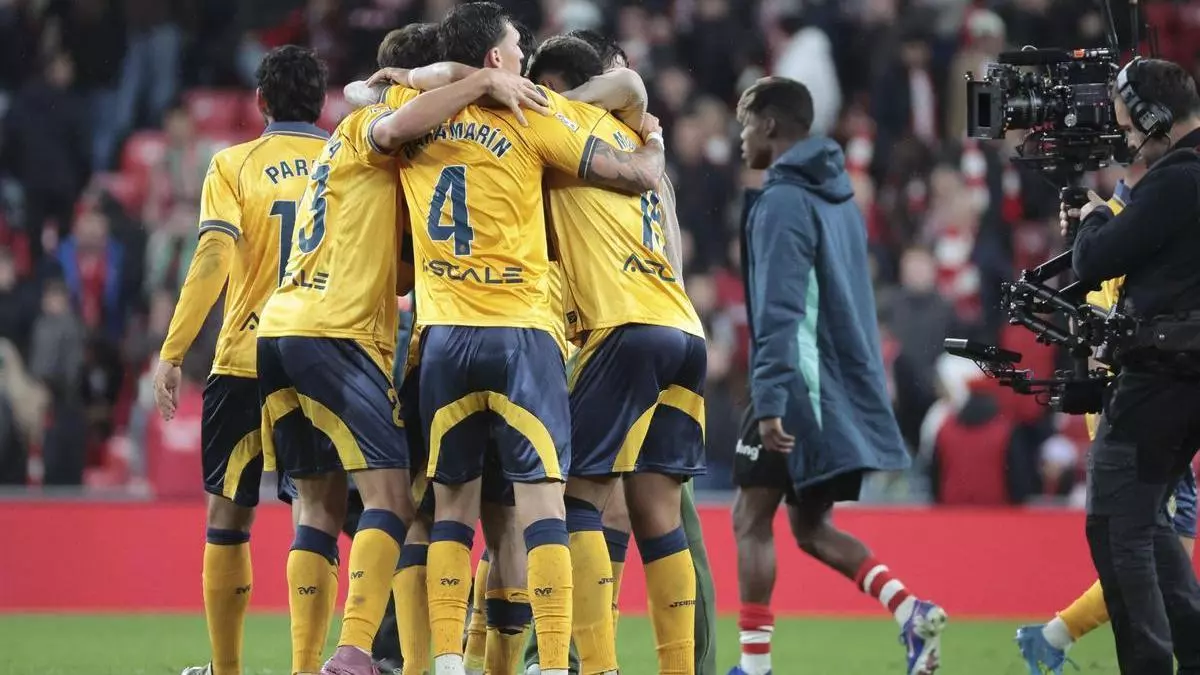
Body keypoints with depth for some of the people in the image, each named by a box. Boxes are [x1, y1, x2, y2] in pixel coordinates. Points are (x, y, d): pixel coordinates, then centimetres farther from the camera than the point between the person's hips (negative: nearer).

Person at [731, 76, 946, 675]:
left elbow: (780, 311, -20)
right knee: (809, 525, 14)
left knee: (751, 519, 0)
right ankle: (909, 610, -4)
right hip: (848, 391, 9)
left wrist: (770, 400, -24)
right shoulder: (839, 199, 16)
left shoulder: (783, 203, -12)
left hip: (802, 386, -9)